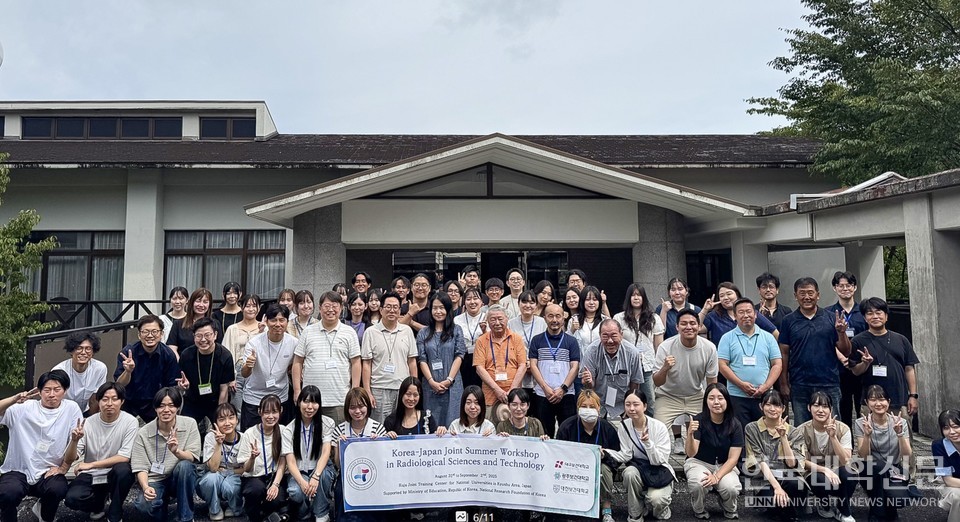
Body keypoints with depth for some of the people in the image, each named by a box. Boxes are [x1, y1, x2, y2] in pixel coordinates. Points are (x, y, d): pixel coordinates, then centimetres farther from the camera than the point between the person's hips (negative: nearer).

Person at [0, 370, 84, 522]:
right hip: (18, 471, 0)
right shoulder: (24, 408, 0)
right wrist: (14, 399, -25)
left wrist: (63, 468, -3)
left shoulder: (71, 408, -1)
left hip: (49, 472, 1)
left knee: (58, 489, -30)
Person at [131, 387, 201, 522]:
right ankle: (162, 509, 7)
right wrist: (146, 487, -27)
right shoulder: (143, 433, -6)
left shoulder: (189, 424, -8)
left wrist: (176, 451, -37)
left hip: (181, 480, 0)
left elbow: (192, 458, -15)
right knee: (143, 504, -32)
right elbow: (140, 467, -7)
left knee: (184, 465, -34)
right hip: (155, 481, 0)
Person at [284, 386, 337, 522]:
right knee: (295, 492, -33)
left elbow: (326, 452, -15)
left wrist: (316, 476, -32)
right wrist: (302, 482, -31)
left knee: (323, 475, -36)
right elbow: (291, 462, -12)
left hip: (321, 469, 0)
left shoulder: (327, 423, -5)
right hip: (299, 472, 0)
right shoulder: (289, 429, -5)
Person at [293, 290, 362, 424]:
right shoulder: (308, 332, 8)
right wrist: (297, 391, 2)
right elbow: (298, 362, 9)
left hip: (340, 400, -1)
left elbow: (355, 363, 4)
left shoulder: (349, 333, 5)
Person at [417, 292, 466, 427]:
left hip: (452, 385, -1)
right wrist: (432, 381, -10)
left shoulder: (456, 331, 7)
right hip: (431, 386, 1)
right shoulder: (423, 333, 9)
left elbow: (459, 356, 0)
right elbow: (422, 359, 2)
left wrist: (449, 380, -10)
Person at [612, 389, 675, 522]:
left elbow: (659, 460, -20)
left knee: (655, 499, -31)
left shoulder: (659, 427, -17)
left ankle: (661, 507, 10)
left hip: (659, 471, -3)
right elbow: (626, 455, -9)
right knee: (630, 473, -32)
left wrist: (648, 442, -37)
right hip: (637, 468, 3)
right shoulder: (623, 426, -7)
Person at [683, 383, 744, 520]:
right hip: (699, 463, -2)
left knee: (731, 489, -29)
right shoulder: (698, 420, -16)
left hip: (724, 466, 2)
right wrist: (690, 434, -43)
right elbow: (691, 453, -22)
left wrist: (717, 476, -23)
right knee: (698, 485, -34)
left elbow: (733, 458, -8)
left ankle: (730, 510, 9)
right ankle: (699, 510, 2)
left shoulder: (735, 424, -10)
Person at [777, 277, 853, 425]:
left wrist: (841, 332, -15)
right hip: (799, 386, 0)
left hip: (828, 385, 0)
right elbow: (784, 353, 3)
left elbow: (846, 352, 3)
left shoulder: (831, 318, 3)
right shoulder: (788, 321, 3)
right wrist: (784, 384, -1)